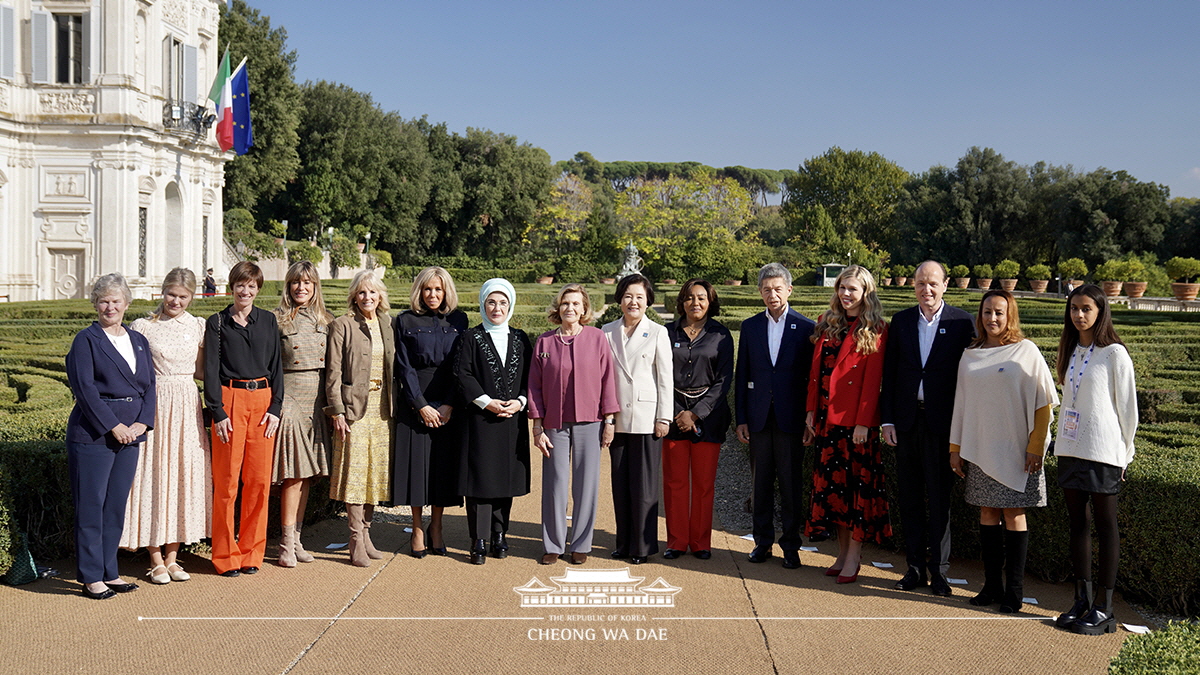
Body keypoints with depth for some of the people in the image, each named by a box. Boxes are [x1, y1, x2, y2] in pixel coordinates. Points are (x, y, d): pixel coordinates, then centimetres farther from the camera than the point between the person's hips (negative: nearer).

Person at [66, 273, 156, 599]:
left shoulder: (138, 341, 15)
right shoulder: (86, 340, -2)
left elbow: (149, 386, 12)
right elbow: (84, 388, -10)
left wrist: (142, 423, -4)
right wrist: (114, 426, -14)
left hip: (129, 435, 5)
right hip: (93, 434, -5)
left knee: (116, 506, 10)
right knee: (91, 506, -1)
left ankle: (109, 572, 19)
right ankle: (91, 578, 7)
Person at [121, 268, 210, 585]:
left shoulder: (197, 326, 8)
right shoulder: (142, 327, -2)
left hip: (188, 406, 3)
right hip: (154, 406, -3)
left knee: (184, 475, 5)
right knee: (154, 475, 0)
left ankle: (172, 557, 17)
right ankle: (156, 561, 11)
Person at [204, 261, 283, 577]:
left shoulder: (268, 321, 11)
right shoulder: (217, 322, 4)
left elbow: (276, 366, 11)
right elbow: (211, 370, 0)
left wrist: (275, 408, 1)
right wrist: (218, 413, -9)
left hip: (263, 401, 3)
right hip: (230, 400, -3)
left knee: (259, 480, 2)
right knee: (227, 481, -1)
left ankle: (251, 552, 14)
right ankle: (225, 556, 9)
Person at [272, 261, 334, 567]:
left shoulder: (324, 321, 12)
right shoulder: (278, 319, -2)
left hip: (317, 401, 5)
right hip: (290, 398, -5)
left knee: (308, 473, 8)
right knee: (293, 475, -6)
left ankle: (296, 538, 17)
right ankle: (287, 544, 2)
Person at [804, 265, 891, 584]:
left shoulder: (875, 330, -4)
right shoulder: (826, 324, 12)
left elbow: (873, 379, -9)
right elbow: (815, 370, 11)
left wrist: (863, 422, -14)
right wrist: (811, 411, 6)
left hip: (856, 420, -5)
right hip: (826, 417, 6)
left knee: (857, 484, 0)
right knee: (831, 482, 9)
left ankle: (854, 557, 7)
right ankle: (842, 553, 19)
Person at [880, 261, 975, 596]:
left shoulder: (961, 322, -1)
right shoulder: (901, 321, 8)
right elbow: (889, 374, 8)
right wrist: (887, 419, 3)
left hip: (942, 422, -3)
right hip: (907, 420, 3)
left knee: (939, 499, 3)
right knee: (909, 497, 9)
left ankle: (938, 570, 13)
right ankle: (915, 567, 19)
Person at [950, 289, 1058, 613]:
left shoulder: (1026, 351, -3)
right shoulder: (970, 356, 9)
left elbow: (1042, 404, -5)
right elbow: (961, 403, 12)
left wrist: (1036, 447, -11)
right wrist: (956, 448, 10)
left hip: (1015, 450, -4)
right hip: (979, 449, 4)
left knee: (1013, 514, 0)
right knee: (987, 512, 7)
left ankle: (1014, 591, 6)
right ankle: (991, 586, 14)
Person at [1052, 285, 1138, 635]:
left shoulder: (1114, 353, -8)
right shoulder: (1069, 351, 11)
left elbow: (1127, 406, -5)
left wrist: (1125, 452, -4)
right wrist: (1060, 442, 12)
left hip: (1102, 450, -6)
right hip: (1070, 448, 6)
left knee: (1105, 525, 1)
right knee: (1077, 523, 10)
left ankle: (1104, 608, 5)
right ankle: (1082, 600, 18)